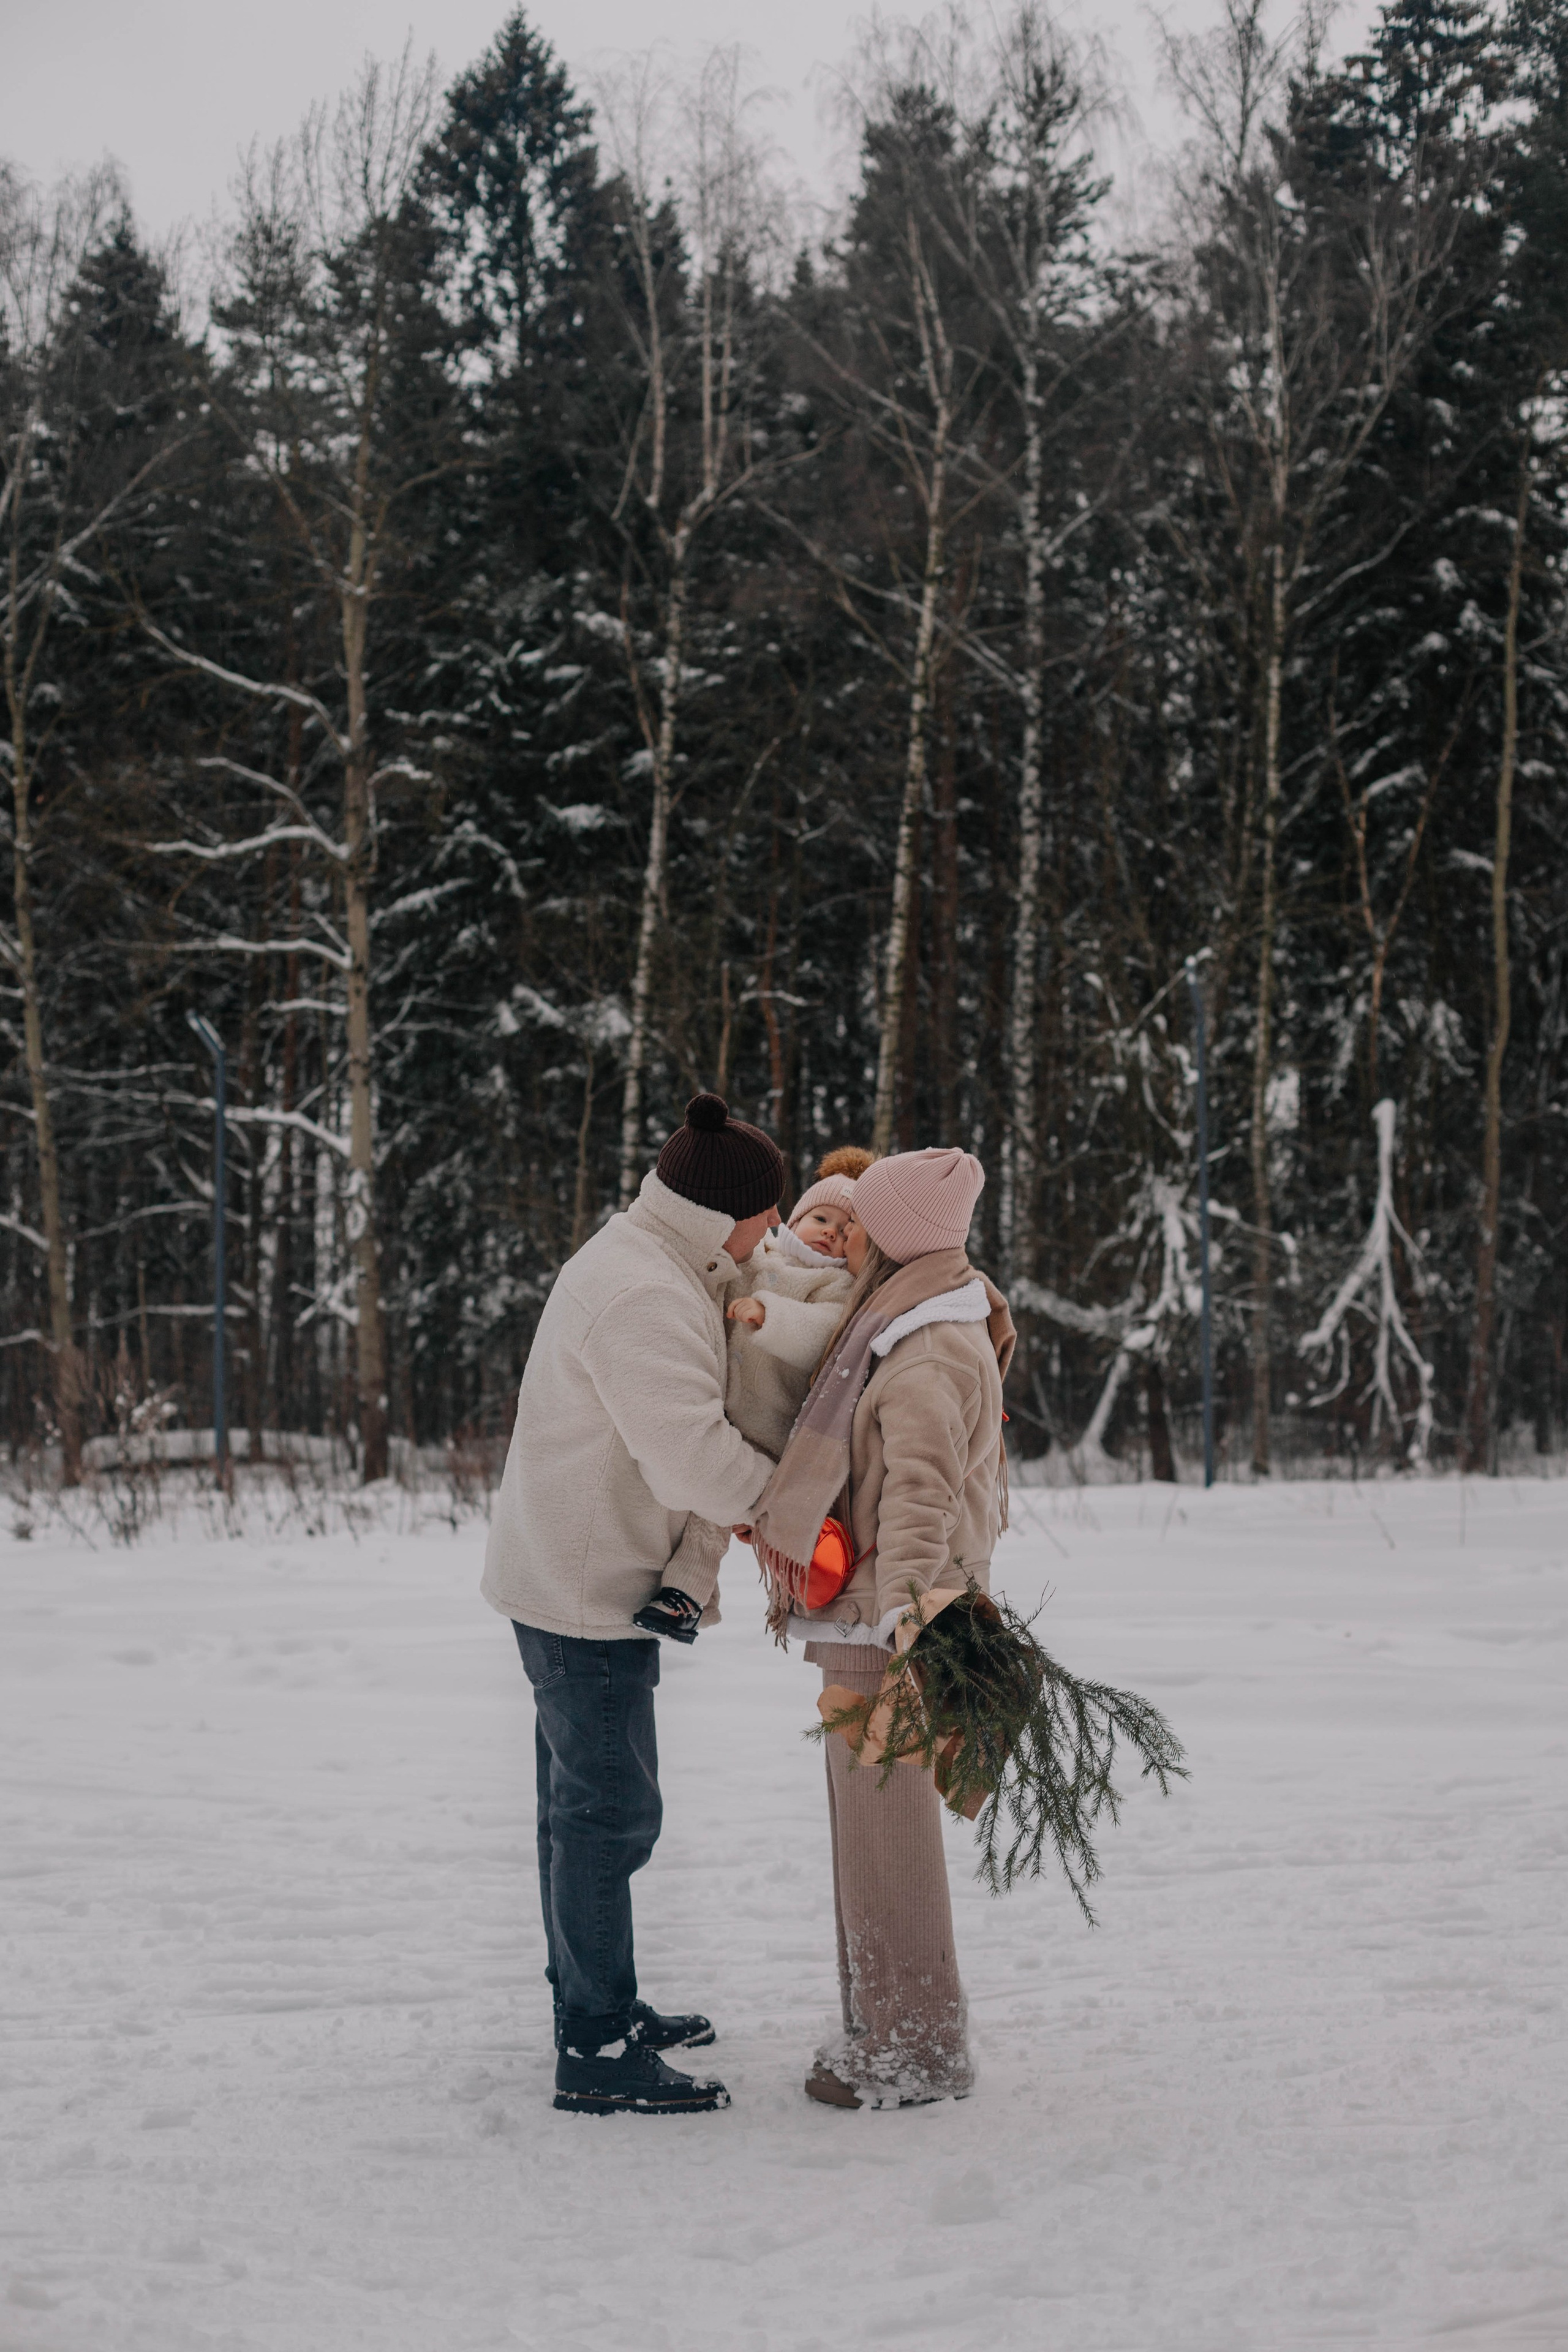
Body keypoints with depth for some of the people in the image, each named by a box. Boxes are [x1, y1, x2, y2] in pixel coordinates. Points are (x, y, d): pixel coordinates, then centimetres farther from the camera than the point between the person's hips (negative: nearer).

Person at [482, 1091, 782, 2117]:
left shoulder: (649, 1266, 11)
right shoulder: (645, 1300, -24)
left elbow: (694, 1446, 7)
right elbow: (696, 1461, -29)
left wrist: (690, 1568, -5)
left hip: (575, 1580, 11)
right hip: (587, 1592, -11)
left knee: (587, 1801, 19)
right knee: (610, 1812, -5)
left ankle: (595, 2005, 33)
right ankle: (599, 2055, 1)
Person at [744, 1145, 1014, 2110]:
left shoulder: (933, 1355, -21)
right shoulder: (900, 1321, 12)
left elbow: (919, 1488, -37)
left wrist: (907, 1608, -48)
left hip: (886, 1628, -10)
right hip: (866, 1619, 10)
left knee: (887, 1830, -1)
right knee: (869, 1825, 18)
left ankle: (922, 2051, 10)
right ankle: (885, 2030, 29)